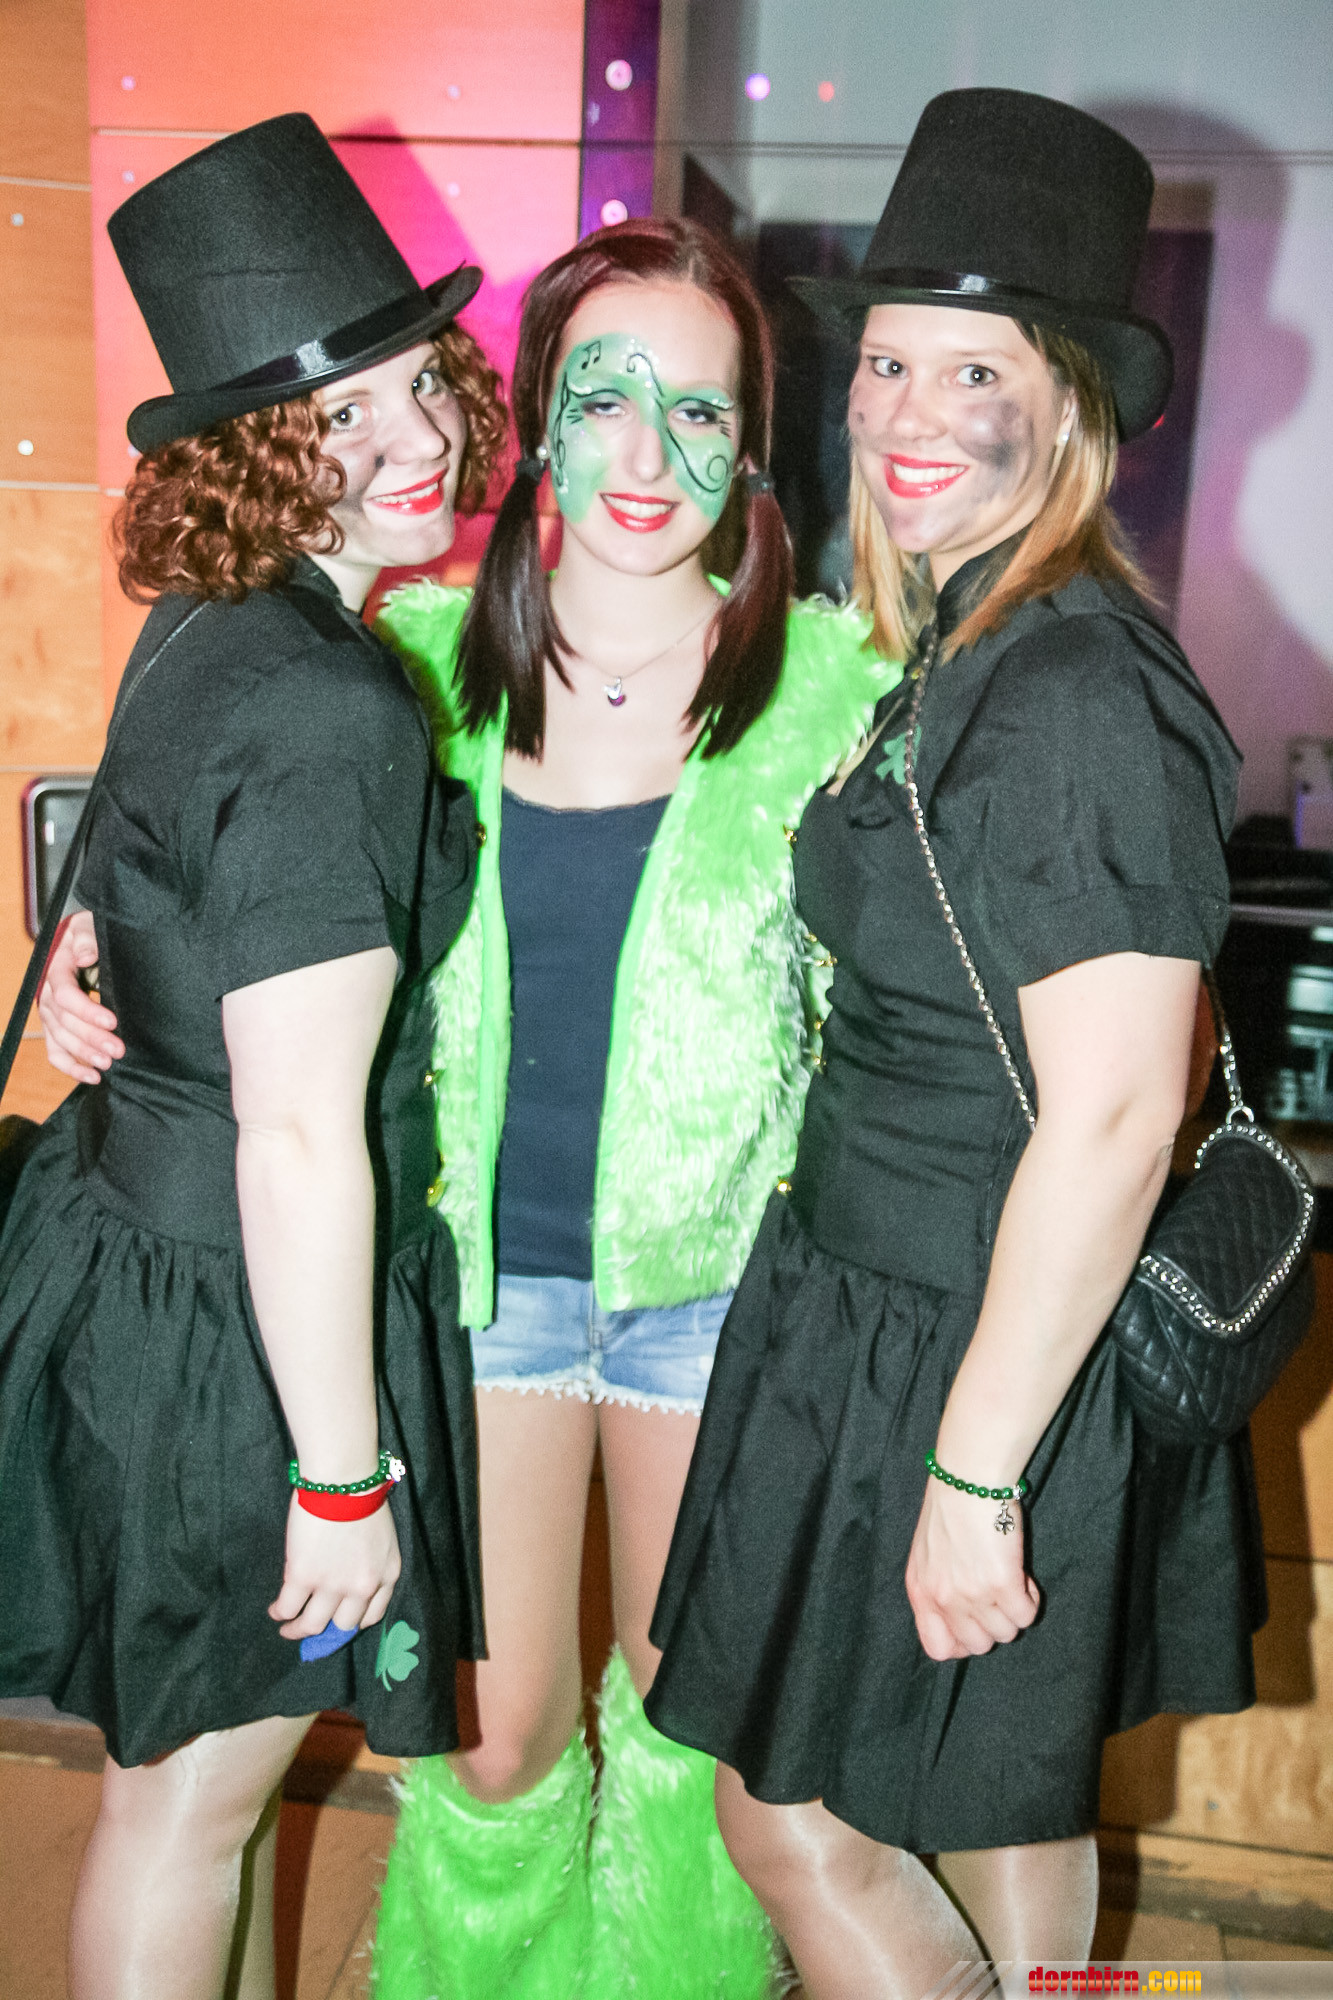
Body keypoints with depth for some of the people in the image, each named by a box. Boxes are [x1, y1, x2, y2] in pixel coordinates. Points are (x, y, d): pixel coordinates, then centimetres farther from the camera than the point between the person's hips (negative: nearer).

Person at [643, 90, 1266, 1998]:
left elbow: (1109, 1121, -26)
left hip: (988, 1349, -9)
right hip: (895, 1303, 9)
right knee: (1009, 1802, 25)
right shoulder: (964, 656, 7)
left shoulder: (1076, 696, -24)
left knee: (793, 1816, 11)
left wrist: (972, 1470, -21)